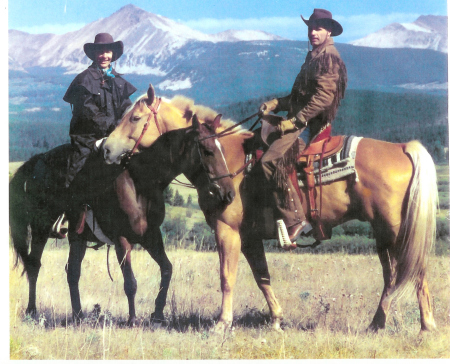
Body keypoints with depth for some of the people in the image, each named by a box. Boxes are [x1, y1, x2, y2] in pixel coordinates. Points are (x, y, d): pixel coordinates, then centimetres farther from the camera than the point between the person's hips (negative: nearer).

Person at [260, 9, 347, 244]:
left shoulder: (329, 58, -10)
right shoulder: (313, 57, 21)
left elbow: (324, 97, -21)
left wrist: (294, 121, -22)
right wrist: (275, 104, 10)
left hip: (311, 125, -11)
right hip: (301, 122, 11)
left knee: (272, 160, -26)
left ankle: (295, 220, -29)